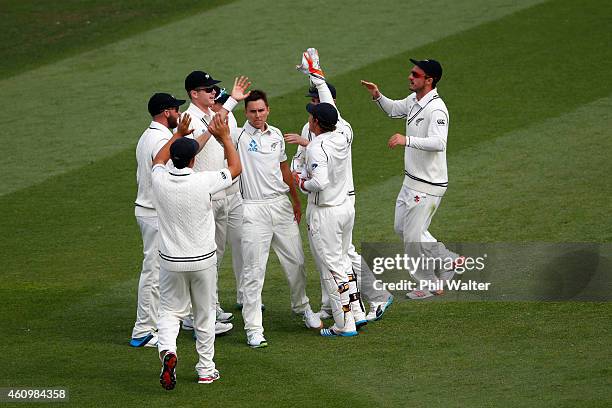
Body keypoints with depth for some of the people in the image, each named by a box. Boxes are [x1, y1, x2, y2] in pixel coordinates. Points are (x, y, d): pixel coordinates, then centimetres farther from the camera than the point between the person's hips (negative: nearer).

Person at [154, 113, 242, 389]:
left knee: (171, 311, 13)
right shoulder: (203, 182, -18)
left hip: (171, 261, 2)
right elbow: (235, 168, -1)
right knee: (205, 314, 14)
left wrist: (178, 135, 23)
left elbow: (158, 160, 16)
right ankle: (206, 370, 22)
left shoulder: (160, 180, -11)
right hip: (203, 260, -1)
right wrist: (225, 137, 6)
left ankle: (167, 349, -16)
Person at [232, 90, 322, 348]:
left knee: (296, 261, 14)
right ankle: (253, 329, -3)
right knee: (254, 270, -6)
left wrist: (296, 200, 23)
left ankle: (302, 307, 38)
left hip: (282, 204, 5)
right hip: (254, 209, -5)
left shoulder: (276, 135, 12)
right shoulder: (239, 136, -4)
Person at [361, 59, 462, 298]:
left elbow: (439, 142, -39)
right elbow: (394, 110, 26)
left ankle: (429, 285, 18)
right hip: (411, 180, 10)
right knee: (402, 229, 21)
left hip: (428, 186, -10)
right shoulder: (413, 100, 5)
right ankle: (449, 261, 29)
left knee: (413, 236, 0)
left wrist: (407, 140, -48)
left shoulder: (436, 109, -24)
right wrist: (377, 97, 7)